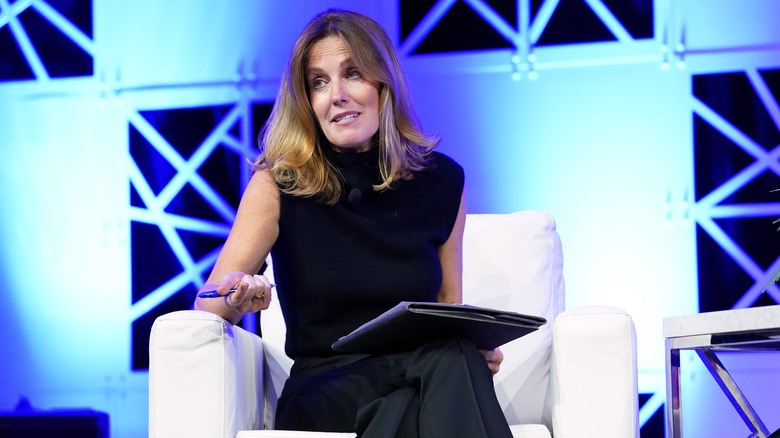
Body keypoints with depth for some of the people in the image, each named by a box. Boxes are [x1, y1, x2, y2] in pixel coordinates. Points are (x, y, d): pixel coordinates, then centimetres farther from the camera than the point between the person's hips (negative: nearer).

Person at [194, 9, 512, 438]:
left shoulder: (442, 181, 7)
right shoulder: (277, 184, 0)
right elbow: (207, 304, -2)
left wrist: (476, 347, -7)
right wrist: (235, 300, -26)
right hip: (322, 390, -3)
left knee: (453, 355, -34)